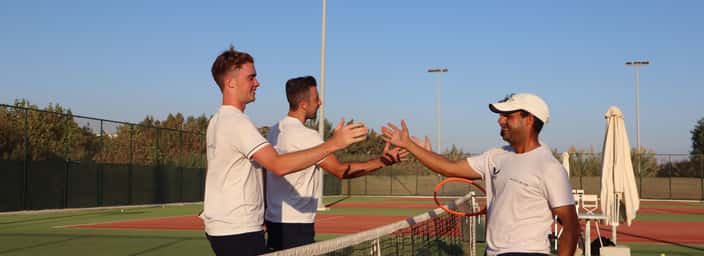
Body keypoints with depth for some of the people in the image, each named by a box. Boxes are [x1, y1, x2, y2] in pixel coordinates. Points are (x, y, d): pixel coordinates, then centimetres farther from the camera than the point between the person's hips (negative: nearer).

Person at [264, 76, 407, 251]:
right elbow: (341, 171, -17)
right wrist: (382, 161, -16)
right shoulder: (306, 136, -17)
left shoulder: (275, 130, 10)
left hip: (274, 219, 9)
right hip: (294, 224, -9)